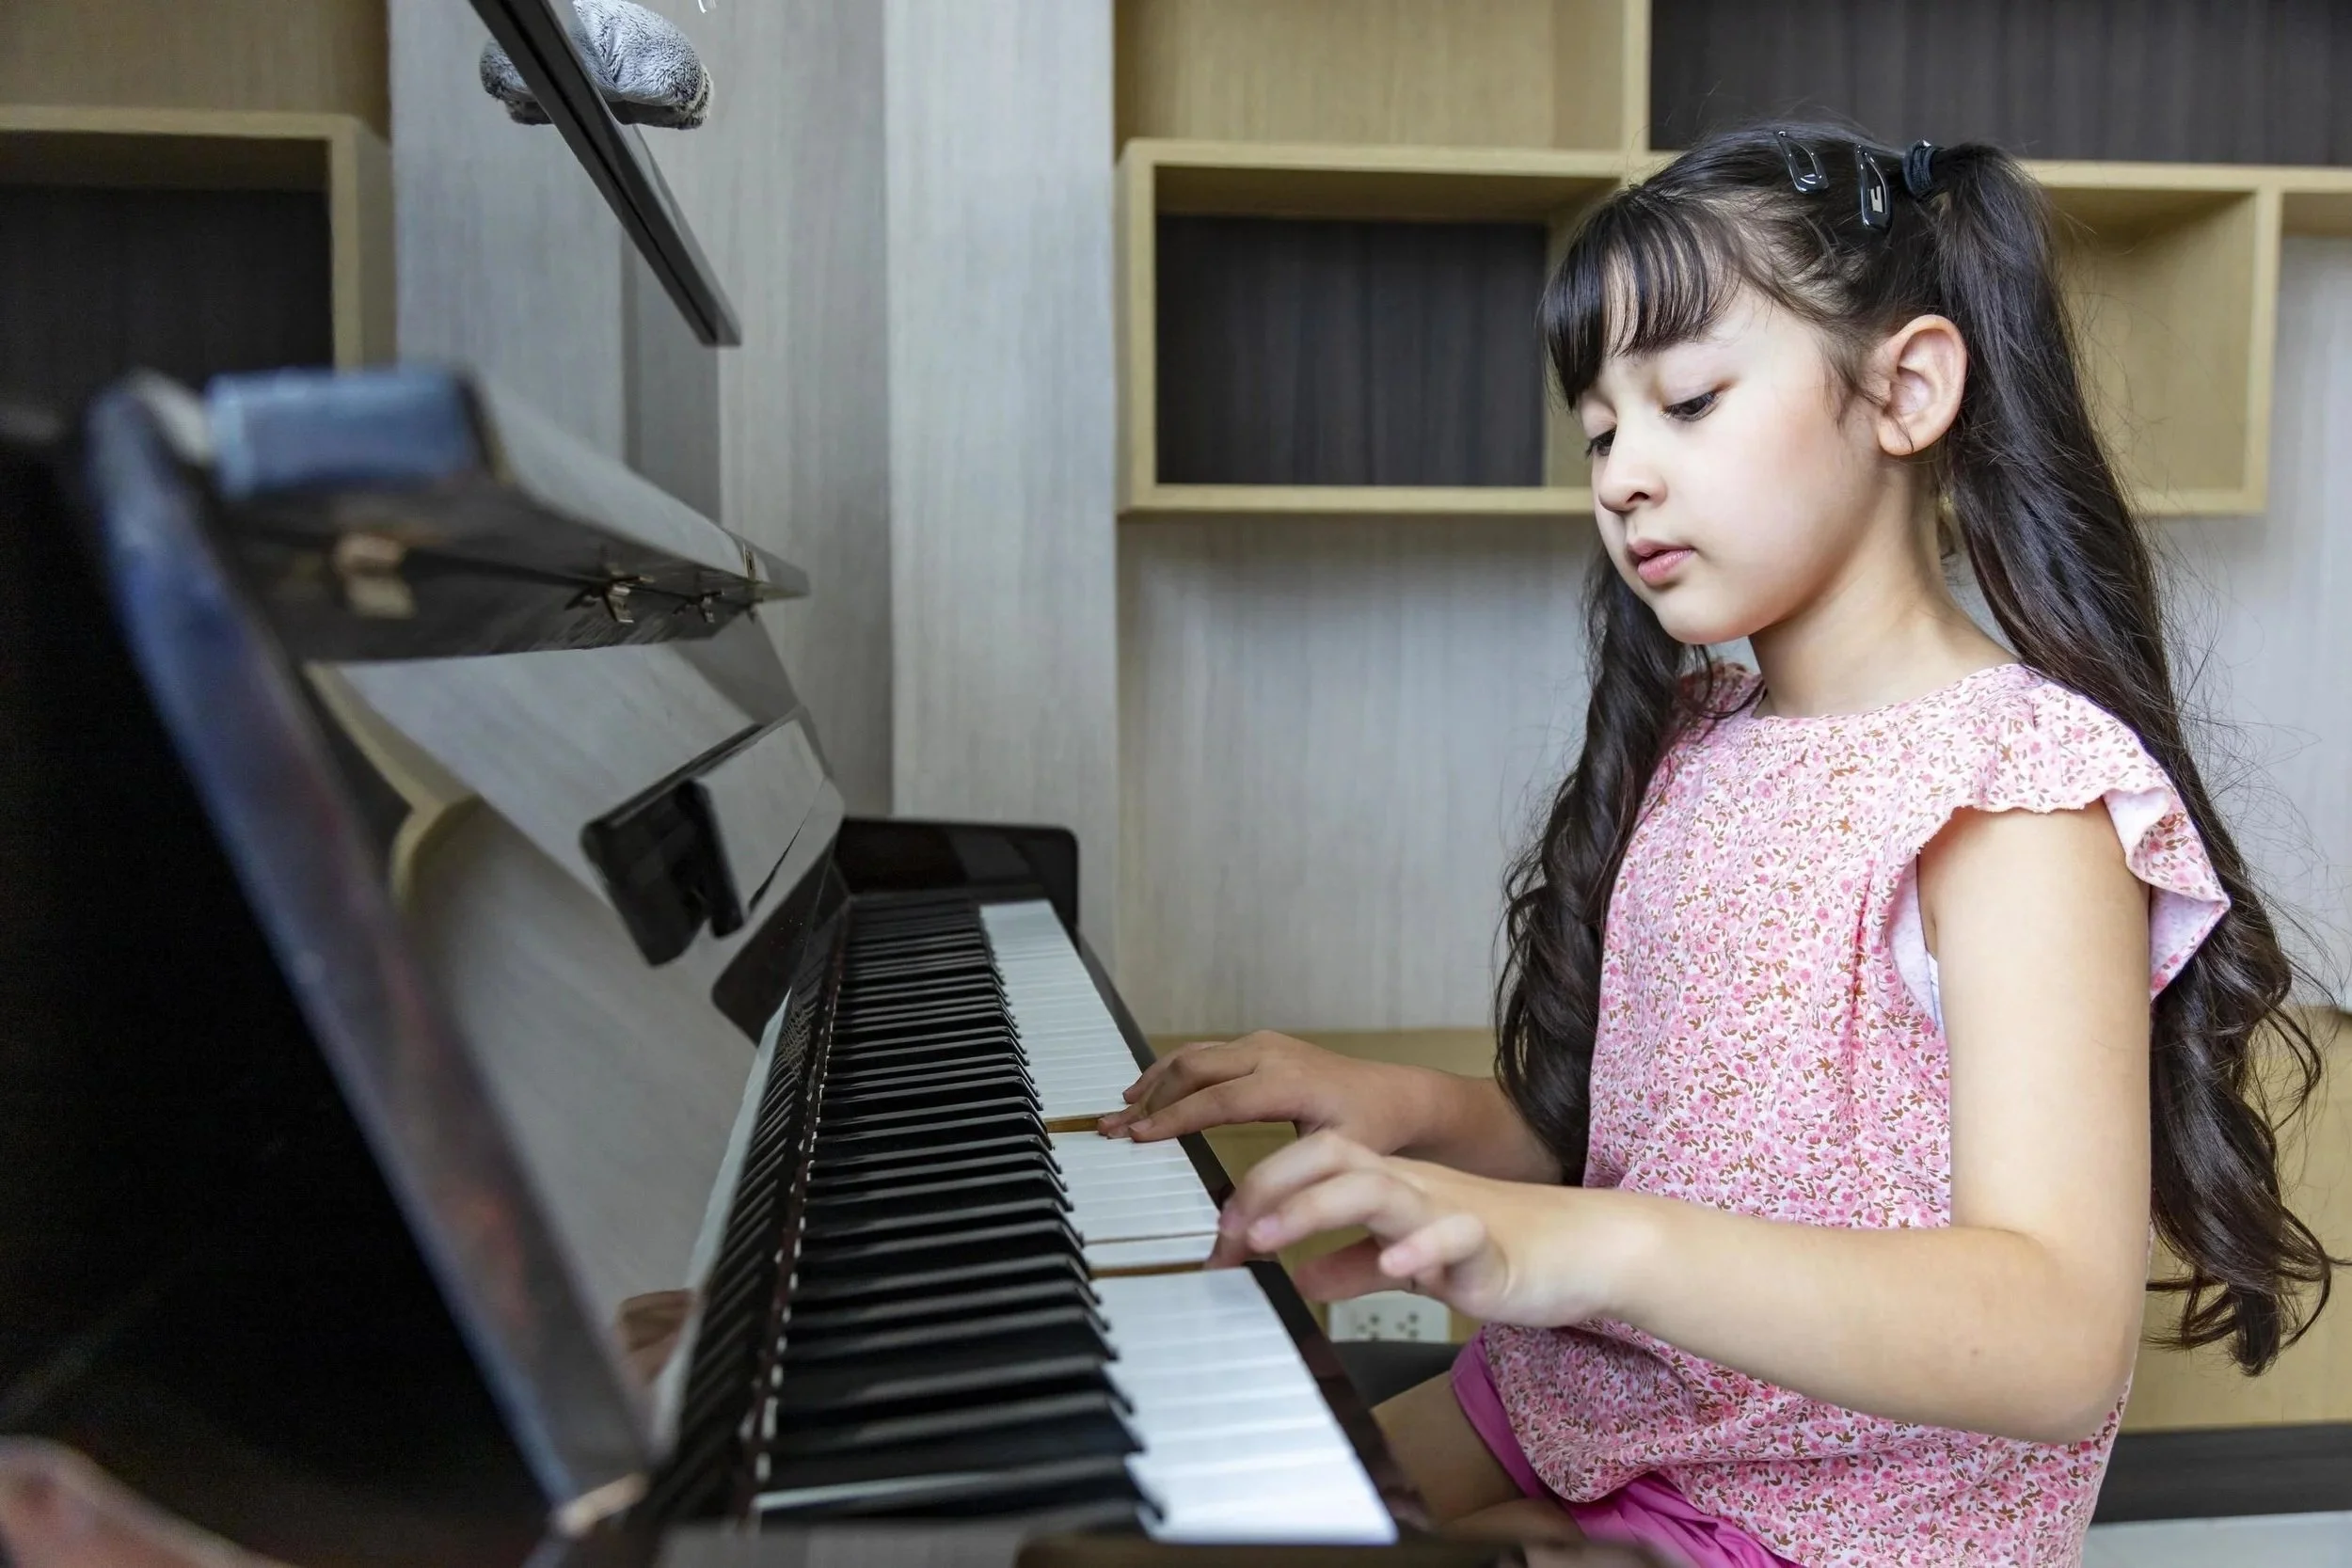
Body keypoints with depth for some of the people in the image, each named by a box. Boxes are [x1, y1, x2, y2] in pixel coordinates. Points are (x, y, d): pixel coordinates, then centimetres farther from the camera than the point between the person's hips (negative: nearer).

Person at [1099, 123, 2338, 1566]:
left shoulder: (2019, 779, -18)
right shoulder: (1696, 745, 5)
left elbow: (2061, 1336, -28)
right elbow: (1619, 1139, 9)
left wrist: (1603, 1247, -41)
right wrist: (1412, 1110, -11)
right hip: (1587, 1418, 7)